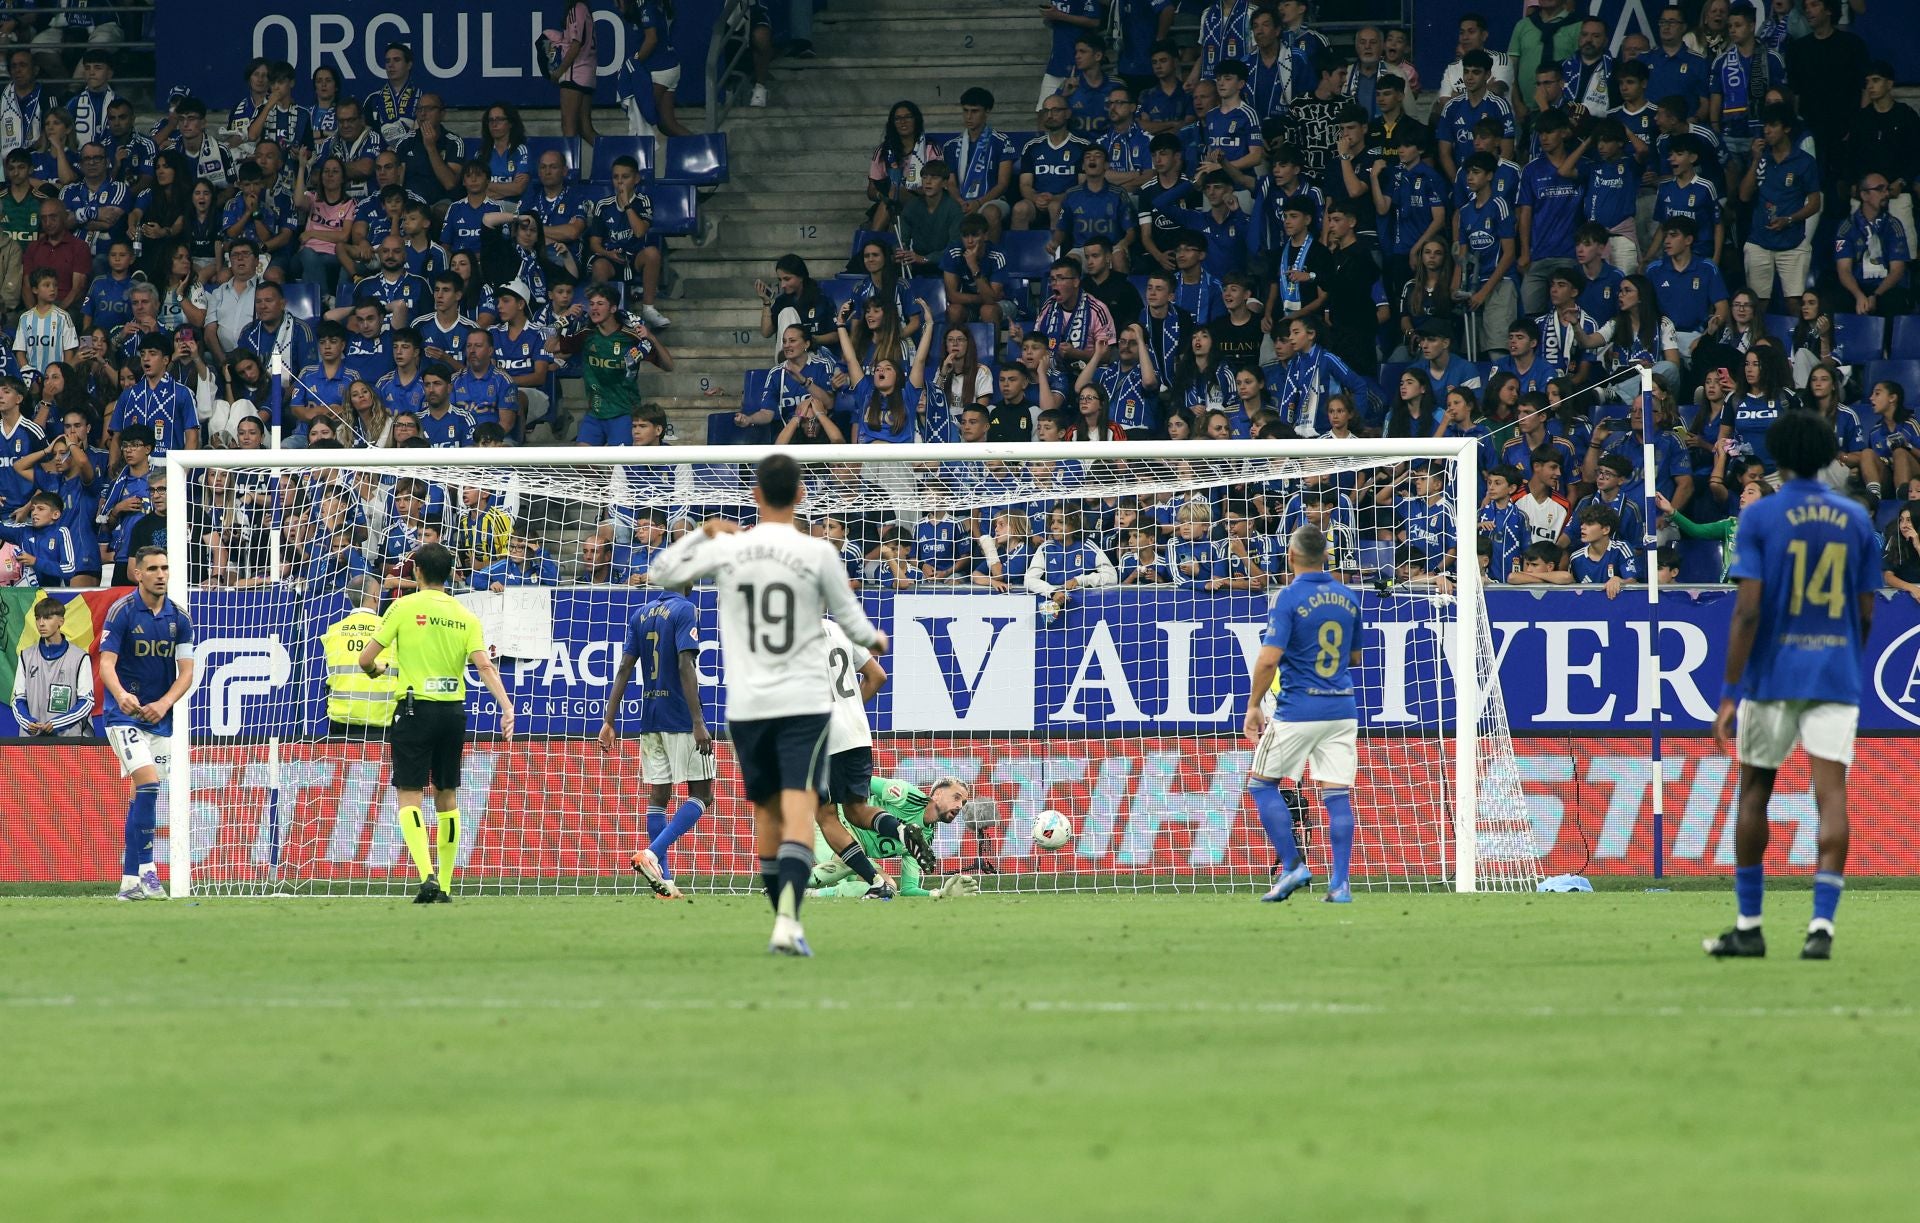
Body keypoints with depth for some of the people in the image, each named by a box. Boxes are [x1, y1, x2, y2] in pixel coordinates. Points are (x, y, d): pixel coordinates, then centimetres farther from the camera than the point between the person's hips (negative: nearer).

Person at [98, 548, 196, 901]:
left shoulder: (178, 617, 3)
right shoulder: (122, 612, -10)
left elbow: (186, 672, 1)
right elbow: (106, 663, -16)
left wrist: (164, 703, -17)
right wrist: (120, 694, -37)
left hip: (160, 718, 5)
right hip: (125, 714, -5)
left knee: (145, 796, 6)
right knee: (148, 784, -21)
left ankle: (131, 878, 12)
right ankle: (145, 871, -20)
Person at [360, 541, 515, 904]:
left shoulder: (405, 607, -4)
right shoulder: (465, 617, 6)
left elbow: (366, 659, -3)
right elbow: (484, 665, -7)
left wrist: (375, 669, 19)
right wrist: (507, 707, -13)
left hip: (416, 708, -4)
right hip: (454, 711, 4)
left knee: (409, 795, -3)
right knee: (447, 796, 14)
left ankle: (427, 876, -22)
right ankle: (445, 885, 16)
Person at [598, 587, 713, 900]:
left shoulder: (640, 614, 11)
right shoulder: (685, 610, -9)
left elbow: (624, 668, 7)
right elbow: (686, 667, -18)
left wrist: (609, 722, 6)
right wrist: (698, 723, -20)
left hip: (650, 720, 6)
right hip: (681, 718, -6)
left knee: (658, 796, 8)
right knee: (701, 795, 0)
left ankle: (665, 882, 5)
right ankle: (651, 854, -19)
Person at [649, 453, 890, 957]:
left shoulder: (726, 550, -1)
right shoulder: (818, 554, -6)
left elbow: (663, 572, 14)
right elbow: (851, 620, 4)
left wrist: (704, 532, 25)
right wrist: (875, 640, 26)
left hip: (746, 704, 3)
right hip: (804, 702, -2)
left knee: (767, 815, 17)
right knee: (799, 812, -11)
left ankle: (785, 920, 22)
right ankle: (788, 920, -29)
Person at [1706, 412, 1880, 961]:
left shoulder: (1760, 516, -5)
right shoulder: (1857, 520, 6)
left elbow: (1747, 610, -11)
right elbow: (1865, 613, 8)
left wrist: (1730, 694, -10)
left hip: (1772, 674, -2)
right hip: (1836, 679, 2)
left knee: (1754, 792, 12)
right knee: (1831, 797, -4)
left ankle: (1748, 926, 16)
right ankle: (1822, 925, -17)